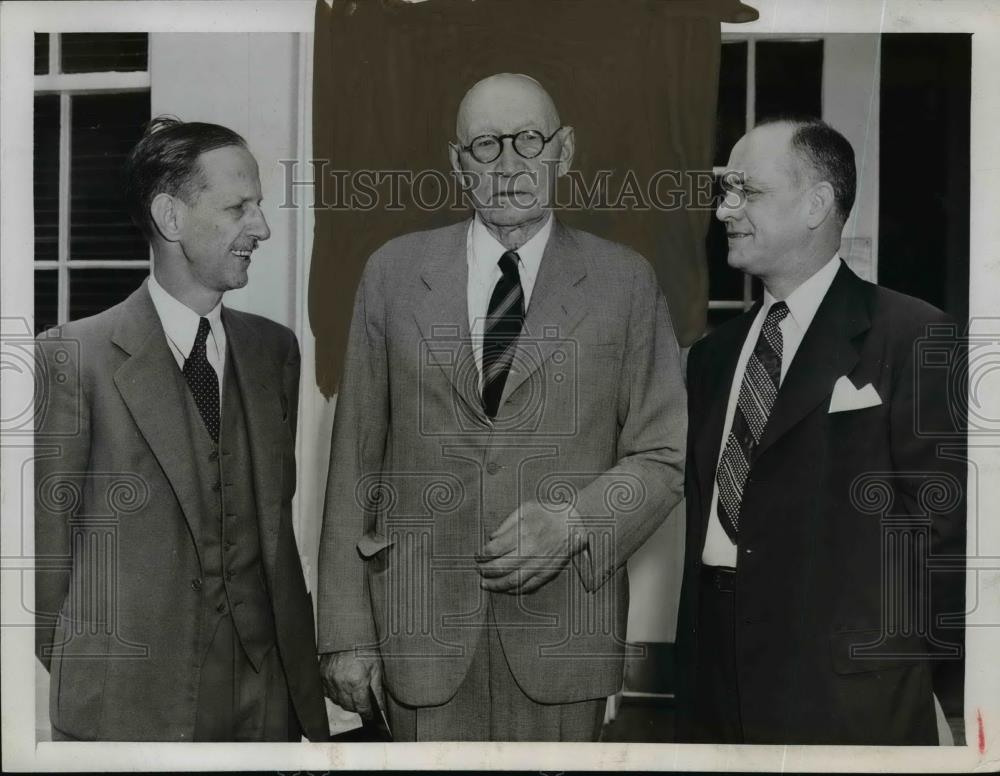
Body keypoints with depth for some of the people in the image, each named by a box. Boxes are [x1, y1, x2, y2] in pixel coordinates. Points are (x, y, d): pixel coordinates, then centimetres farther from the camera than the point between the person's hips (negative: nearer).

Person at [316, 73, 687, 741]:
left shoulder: (624, 281, 2)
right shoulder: (394, 272, 4)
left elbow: (663, 455, 4)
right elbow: (355, 460, 3)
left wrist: (574, 523, -15)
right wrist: (347, 631, 0)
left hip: (563, 621, 0)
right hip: (423, 624, 1)